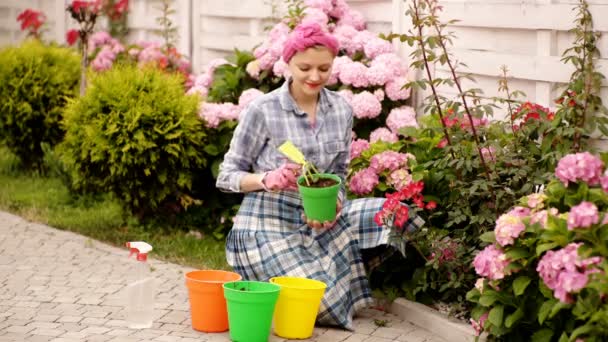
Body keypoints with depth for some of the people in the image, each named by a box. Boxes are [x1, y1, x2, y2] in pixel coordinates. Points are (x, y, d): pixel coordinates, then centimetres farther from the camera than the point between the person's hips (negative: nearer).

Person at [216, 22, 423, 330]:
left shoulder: (341, 111, 2)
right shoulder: (262, 111, -12)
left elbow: (338, 173, 10)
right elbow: (227, 176, -7)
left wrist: (333, 203, -13)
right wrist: (266, 180, -28)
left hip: (313, 222, 6)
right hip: (268, 225, -5)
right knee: (320, 302, -21)